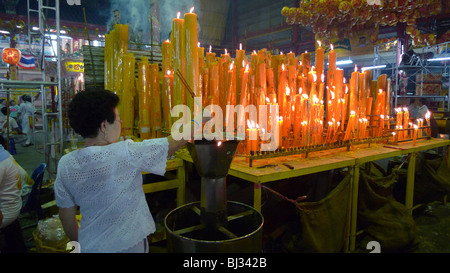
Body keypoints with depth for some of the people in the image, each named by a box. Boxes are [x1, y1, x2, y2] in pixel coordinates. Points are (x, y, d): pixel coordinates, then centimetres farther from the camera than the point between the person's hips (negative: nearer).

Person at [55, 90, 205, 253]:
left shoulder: (65, 165, -8)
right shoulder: (125, 154, -25)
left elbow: (66, 218, 1)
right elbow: (177, 141, -16)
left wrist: (80, 244, 18)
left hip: (89, 246, 5)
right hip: (128, 245, -4)